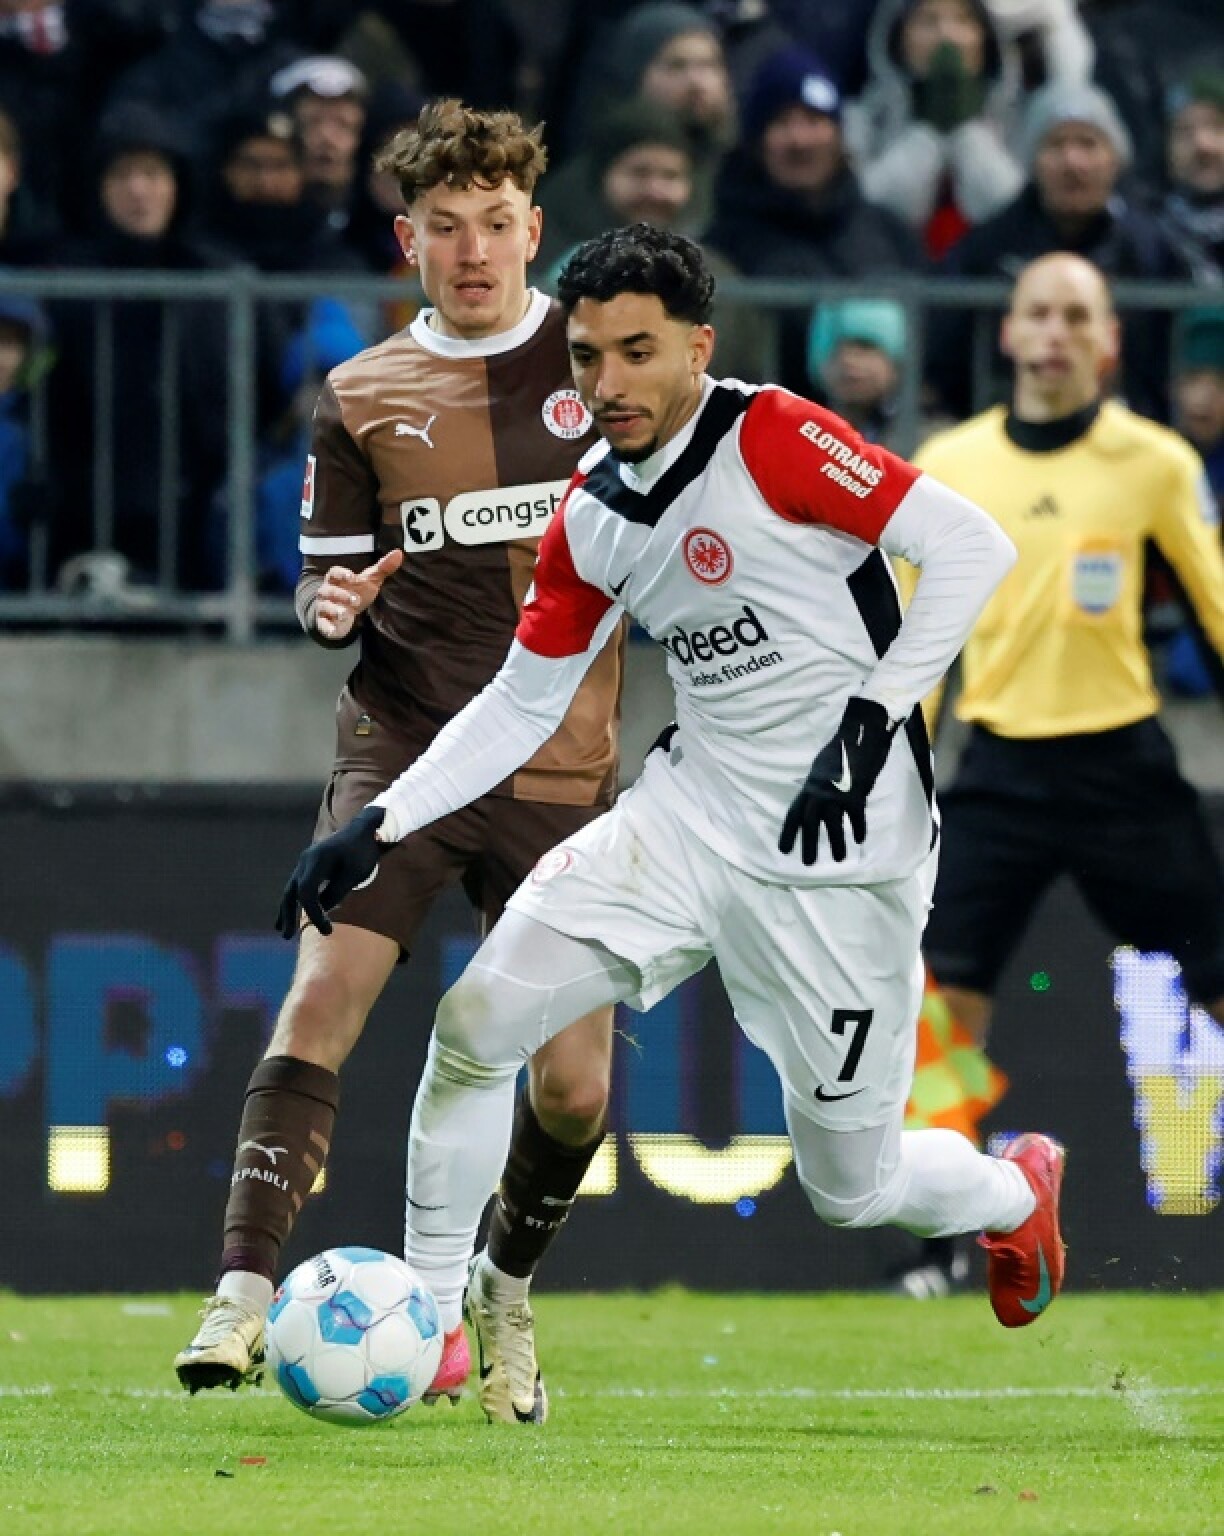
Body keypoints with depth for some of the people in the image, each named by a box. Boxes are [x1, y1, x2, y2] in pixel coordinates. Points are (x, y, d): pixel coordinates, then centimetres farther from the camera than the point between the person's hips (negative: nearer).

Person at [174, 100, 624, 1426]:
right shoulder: (361, 397, 8)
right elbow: (324, 580, 12)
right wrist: (332, 604, -10)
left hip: (562, 770, 0)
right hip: (402, 746, 0)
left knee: (573, 1085, -3)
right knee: (323, 994, -20)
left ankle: (502, 1298, 25)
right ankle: (244, 1294, -23)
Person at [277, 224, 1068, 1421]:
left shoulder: (769, 440, -16)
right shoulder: (591, 517, 5)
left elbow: (970, 545, -20)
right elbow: (520, 704, 13)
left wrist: (872, 719, -23)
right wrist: (378, 828, 3)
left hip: (843, 854, -6)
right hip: (689, 819, 6)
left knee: (849, 1188, 5)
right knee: (475, 1021, -8)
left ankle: (1017, 1193, 40)